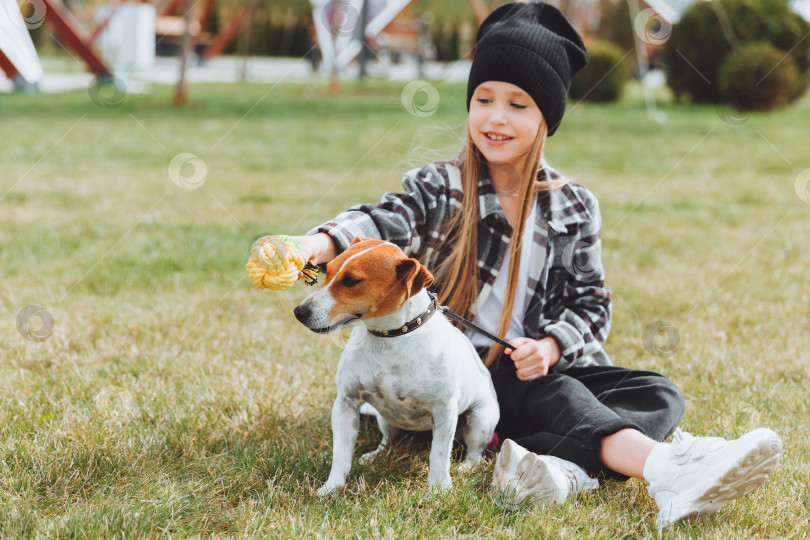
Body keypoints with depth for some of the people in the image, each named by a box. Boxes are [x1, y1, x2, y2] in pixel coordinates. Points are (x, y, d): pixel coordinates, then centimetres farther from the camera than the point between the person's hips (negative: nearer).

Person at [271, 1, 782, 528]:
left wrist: (551, 346, -15)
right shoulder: (438, 189, 0)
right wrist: (321, 242, -42)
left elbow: (590, 301, 8)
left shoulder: (574, 208, 6)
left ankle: (562, 469, -43)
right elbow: (385, 221, -20)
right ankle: (667, 469, -51)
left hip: (542, 368, 4)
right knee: (547, 394, -31)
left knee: (659, 396, -16)